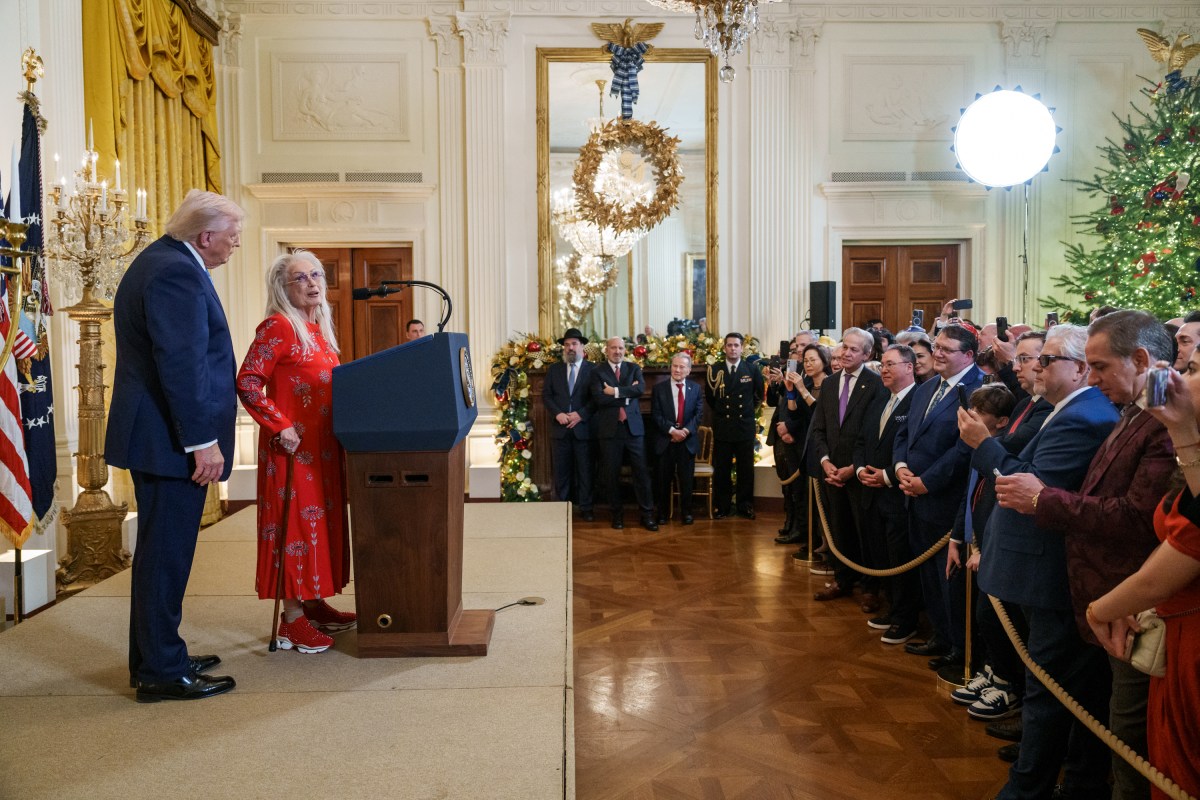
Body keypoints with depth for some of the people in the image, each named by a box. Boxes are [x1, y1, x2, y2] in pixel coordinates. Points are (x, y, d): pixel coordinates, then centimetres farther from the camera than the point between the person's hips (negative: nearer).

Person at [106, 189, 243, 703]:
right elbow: (182, 363, -25)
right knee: (166, 554, -3)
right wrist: (202, 441, -23)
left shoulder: (160, 261, 16)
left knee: (161, 552, 17)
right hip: (173, 440, -11)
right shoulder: (177, 272, -18)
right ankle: (161, 673, 7)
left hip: (156, 435, 11)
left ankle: (155, 658, 29)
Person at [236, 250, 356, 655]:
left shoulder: (319, 328, 14)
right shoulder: (278, 327, -12)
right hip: (293, 447, -9)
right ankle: (292, 621, 5)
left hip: (322, 446, 9)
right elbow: (247, 382, -19)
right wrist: (280, 426, -22)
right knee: (295, 522, -3)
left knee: (321, 520, 14)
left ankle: (314, 604, 26)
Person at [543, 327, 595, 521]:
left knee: (585, 469, 3)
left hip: (583, 427, -2)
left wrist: (581, 414, -15)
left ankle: (585, 507, 10)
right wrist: (557, 413, -9)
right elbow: (546, 395, 7)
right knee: (561, 469, 6)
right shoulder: (554, 369, 11)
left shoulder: (593, 369, 2)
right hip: (561, 427, 2)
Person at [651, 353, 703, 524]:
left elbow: (699, 413, 1)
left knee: (686, 479, 6)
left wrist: (686, 430, -14)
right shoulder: (659, 388, 0)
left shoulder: (696, 388, 6)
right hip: (665, 440, -1)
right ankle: (662, 513, 16)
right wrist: (672, 430, -16)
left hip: (688, 440, 1)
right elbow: (656, 414, -5)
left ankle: (686, 512, 18)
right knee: (664, 479, 5)